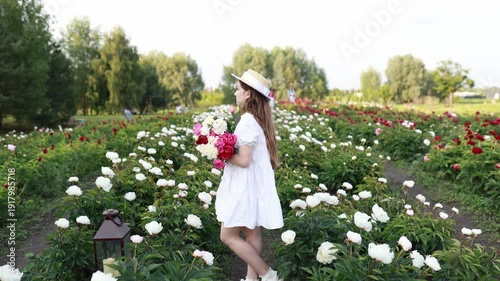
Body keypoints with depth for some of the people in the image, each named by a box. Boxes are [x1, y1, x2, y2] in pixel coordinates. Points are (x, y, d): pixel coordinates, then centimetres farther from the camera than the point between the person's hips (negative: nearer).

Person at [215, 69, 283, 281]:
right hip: (253, 183, 10)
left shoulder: (248, 121, -21)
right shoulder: (258, 119, 8)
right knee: (251, 232, 15)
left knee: (228, 236, -1)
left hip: (246, 186, -10)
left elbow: (243, 160, -25)